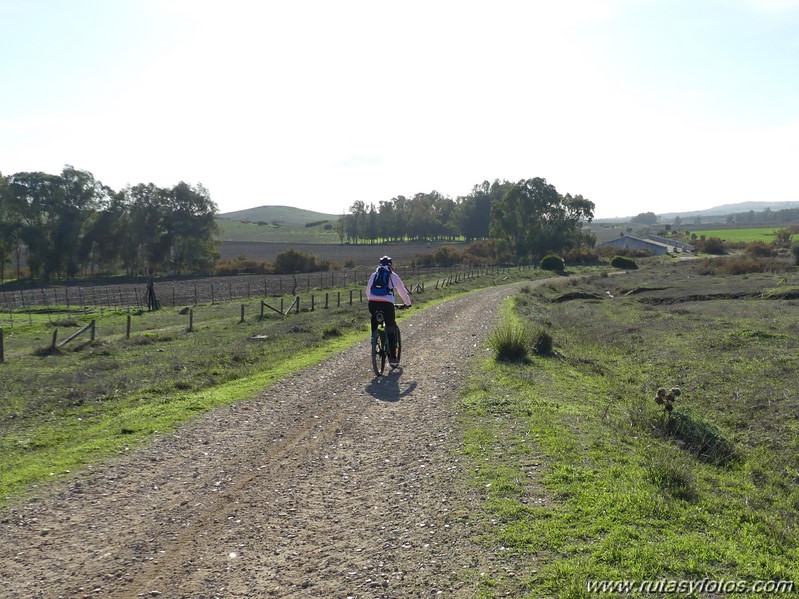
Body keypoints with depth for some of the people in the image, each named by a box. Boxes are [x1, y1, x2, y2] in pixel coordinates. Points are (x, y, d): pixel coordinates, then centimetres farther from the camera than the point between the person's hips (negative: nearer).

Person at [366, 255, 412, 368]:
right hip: (387, 304, -2)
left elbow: (367, 292, 25)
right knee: (391, 331, 8)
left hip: (373, 304, 2)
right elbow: (402, 290, 17)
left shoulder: (374, 275, 19)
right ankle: (392, 358, 6)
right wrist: (407, 303, 33)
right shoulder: (393, 276, 12)